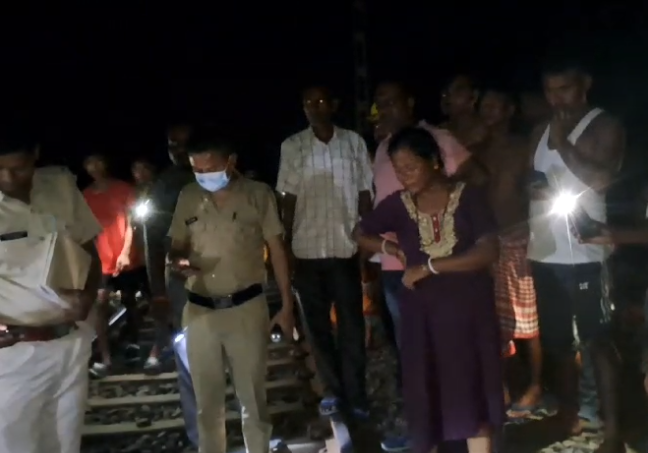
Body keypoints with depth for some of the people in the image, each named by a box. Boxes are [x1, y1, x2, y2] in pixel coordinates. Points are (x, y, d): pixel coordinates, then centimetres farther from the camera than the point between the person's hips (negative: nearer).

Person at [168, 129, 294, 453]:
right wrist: (178, 262, -12)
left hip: (247, 307, -2)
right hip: (199, 310, 3)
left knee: (252, 397, 10)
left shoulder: (258, 194, -4)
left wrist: (286, 305, -1)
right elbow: (176, 247, 12)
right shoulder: (187, 197, 4)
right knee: (207, 400, 13)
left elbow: (277, 251, 1)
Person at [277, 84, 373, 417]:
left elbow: (364, 193, 5)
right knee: (318, 325, 10)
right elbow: (288, 199, 1)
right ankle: (333, 390, 25)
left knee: (352, 325, 6)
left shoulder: (354, 142, 1)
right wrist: (286, 245, -1)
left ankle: (356, 394, 18)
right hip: (308, 249, 1)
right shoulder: (292, 147, 0)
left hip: (347, 247, 0)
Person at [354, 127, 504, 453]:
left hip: (468, 308, -1)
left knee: (473, 394, 9)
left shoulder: (469, 197, -7)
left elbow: (488, 252, -16)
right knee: (424, 395, 9)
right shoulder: (397, 205, -1)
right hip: (421, 313, 2)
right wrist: (391, 249, -4)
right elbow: (360, 234, 14)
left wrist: (429, 266, -16)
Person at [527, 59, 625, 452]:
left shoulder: (605, 126, -2)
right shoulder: (540, 132, 16)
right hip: (545, 253, 6)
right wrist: (531, 189, 5)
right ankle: (569, 413, 28)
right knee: (559, 341, 14)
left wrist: (562, 143, -13)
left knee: (597, 341, -6)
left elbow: (601, 179, -18)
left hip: (583, 253, -6)